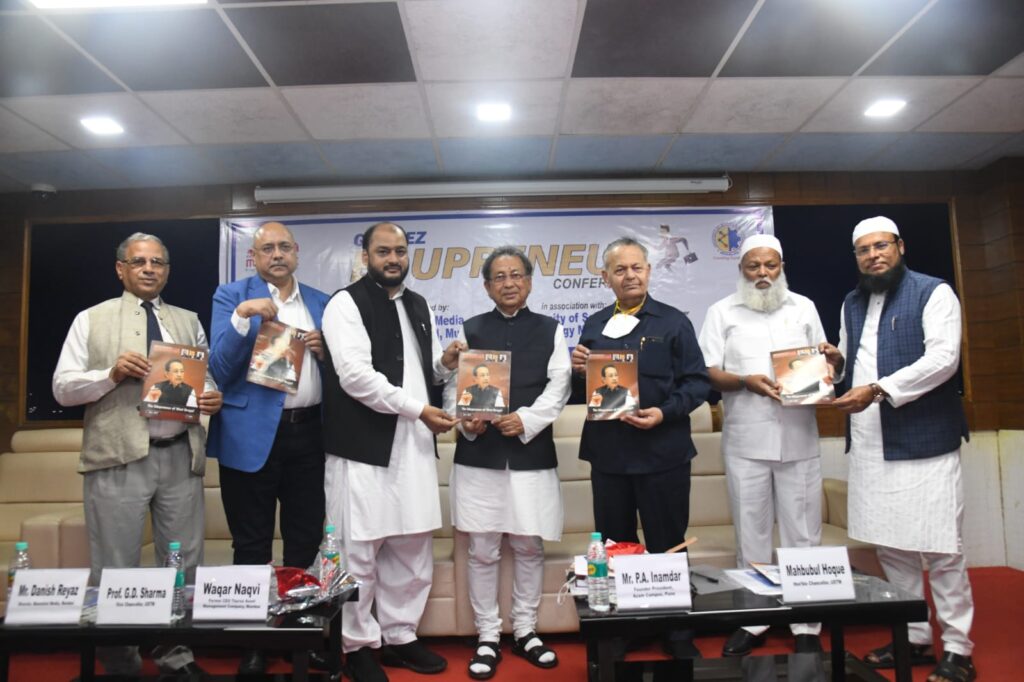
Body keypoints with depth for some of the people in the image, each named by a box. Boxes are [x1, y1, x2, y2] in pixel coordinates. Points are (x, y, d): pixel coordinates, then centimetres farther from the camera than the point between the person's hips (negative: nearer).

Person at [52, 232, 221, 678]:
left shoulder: (188, 322, 15)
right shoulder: (91, 319, 6)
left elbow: (206, 378, 14)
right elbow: (62, 388, 1)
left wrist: (214, 398, -8)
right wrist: (112, 373, -15)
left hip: (180, 456, 3)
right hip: (117, 458, -2)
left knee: (185, 566, 10)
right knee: (114, 570, 7)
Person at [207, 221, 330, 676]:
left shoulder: (321, 302, 11)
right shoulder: (232, 296, 0)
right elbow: (220, 369, -10)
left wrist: (324, 350, -7)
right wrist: (242, 317, -22)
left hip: (308, 433, 3)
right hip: (253, 434, -3)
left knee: (306, 540, 12)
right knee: (252, 545, 9)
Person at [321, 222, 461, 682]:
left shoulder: (418, 306, 17)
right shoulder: (346, 304, -6)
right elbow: (355, 374, -17)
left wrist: (445, 364, 1)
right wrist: (415, 408, -17)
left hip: (413, 445, 7)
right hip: (363, 447, -6)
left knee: (413, 549, 13)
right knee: (359, 552, 3)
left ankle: (400, 636, 29)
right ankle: (359, 645, 22)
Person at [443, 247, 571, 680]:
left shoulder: (550, 330, 8)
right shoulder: (470, 330, 8)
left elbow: (558, 387, -1)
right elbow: (452, 386, 2)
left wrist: (526, 420, -15)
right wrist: (465, 421, -16)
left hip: (532, 454, 0)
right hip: (478, 456, 0)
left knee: (529, 548, 10)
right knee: (482, 551, 6)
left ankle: (525, 631, 28)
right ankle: (487, 638, 21)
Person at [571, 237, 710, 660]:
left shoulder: (674, 322, 0)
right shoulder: (593, 325, 11)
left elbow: (698, 381, -4)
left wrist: (665, 412, -19)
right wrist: (578, 369, -8)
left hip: (663, 453, -3)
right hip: (607, 453, 4)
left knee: (668, 546, 9)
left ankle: (678, 634, 25)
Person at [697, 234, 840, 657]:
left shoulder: (803, 307, 12)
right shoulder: (722, 312, 6)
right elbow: (707, 373, -2)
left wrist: (831, 360, -7)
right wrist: (745, 381, -20)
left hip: (799, 438, 1)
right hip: (745, 441, -1)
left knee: (803, 534, 7)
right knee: (751, 535, 8)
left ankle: (806, 625, 19)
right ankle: (752, 621, 20)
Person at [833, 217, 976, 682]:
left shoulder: (934, 293, -3)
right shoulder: (852, 303, 16)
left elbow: (943, 358, -15)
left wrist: (877, 390, -21)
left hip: (924, 442, -6)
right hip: (869, 446, 6)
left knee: (941, 551, 1)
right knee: (891, 547, 12)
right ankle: (913, 638, 25)